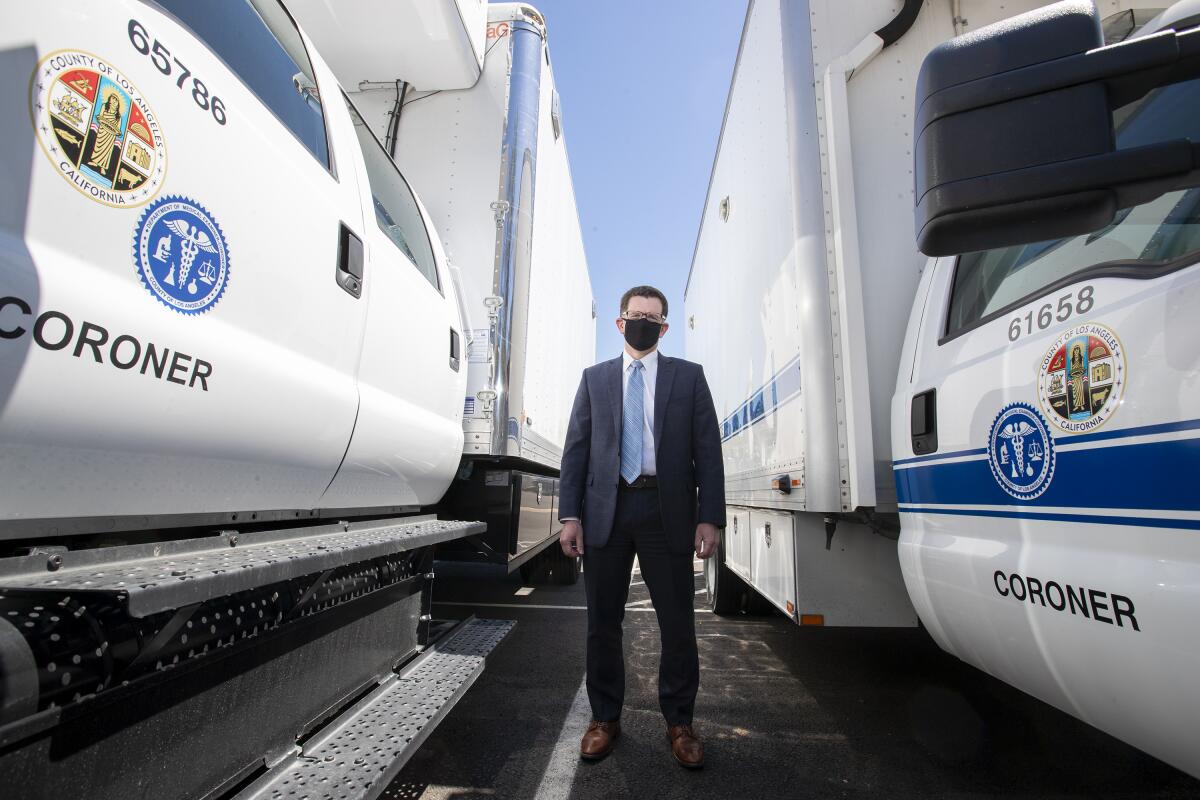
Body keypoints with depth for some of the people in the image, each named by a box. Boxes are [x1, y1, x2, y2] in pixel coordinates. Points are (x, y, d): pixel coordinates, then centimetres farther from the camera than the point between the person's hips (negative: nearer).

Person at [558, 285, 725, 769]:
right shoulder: (595, 378, 12)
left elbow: (708, 449, 2)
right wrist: (570, 514, -1)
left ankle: (679, 723, 29)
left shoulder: (689, 377, 8)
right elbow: (576, 448, 7)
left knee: (678, 623, 8)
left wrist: (709, 517, -6)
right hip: (605, 511, 2)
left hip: (667, 511, -1)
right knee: (603, 621, 11)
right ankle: (605, 719, 30)